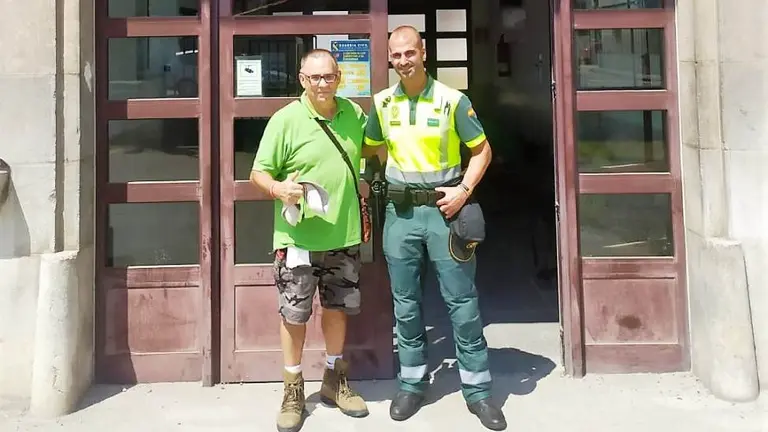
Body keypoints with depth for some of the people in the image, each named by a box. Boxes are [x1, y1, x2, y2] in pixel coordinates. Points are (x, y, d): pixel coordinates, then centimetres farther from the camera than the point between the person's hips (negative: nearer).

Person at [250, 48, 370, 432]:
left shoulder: (355, 114, 4)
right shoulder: (285, 120, -10)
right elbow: (258, 173, -7)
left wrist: (366, 207, 15)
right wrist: (279, 188, -30)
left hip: (344, 235, 5)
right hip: (298, 236, -4)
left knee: (338, 307, 16)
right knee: (294, 313, 5)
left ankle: (334, 381, 35)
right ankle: (293, 390, 23)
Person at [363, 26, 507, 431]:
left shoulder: (452, 100, -4)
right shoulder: (382, 103, 5)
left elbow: (481, 149, 1)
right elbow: (370, 149, 18)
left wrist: (464, 190, -11)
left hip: (444, 208, -3)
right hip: (400, 212, 3)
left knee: (462, 301, 1)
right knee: (405, 303, 9)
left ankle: (477, 389, 13)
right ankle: (412, 384, 24)